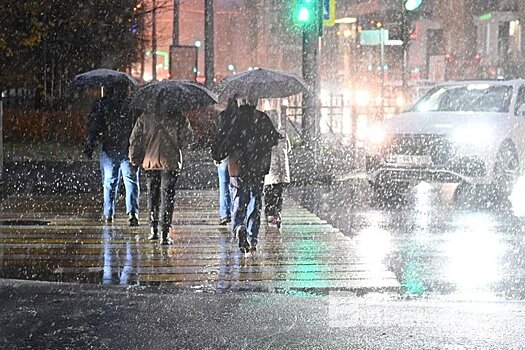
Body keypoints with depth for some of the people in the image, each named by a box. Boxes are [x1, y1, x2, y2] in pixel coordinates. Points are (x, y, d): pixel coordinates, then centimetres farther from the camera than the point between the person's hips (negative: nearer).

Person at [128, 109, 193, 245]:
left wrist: (135, 158, 13)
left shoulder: (145, 116, 1)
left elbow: (135, 139, 3)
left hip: (150, 161, 2)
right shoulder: (178, 117, -5)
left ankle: (153, 229, 20)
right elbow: (187, 136, -5)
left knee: (152, 195, 17)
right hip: (170, 162, -2)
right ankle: (164, 234, -7)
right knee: (167, 196, 0)